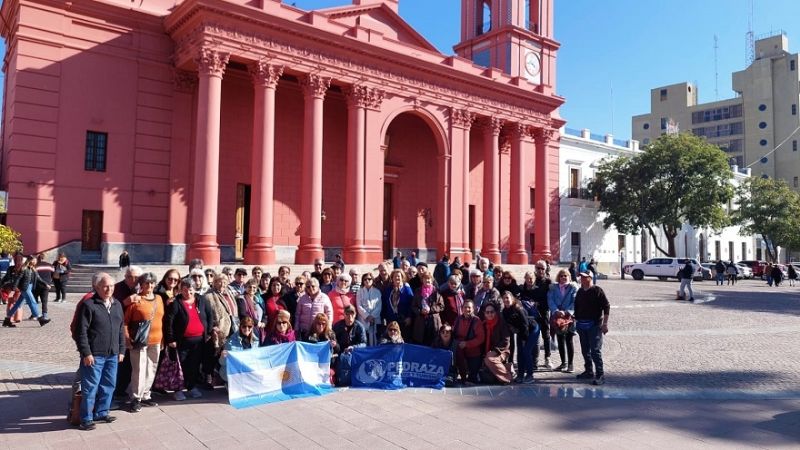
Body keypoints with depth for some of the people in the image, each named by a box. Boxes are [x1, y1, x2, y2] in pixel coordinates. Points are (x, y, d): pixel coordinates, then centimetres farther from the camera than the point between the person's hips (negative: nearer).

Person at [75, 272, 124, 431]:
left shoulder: (117, 305, 10)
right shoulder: (88, 305, -10)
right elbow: (81, 331, -12)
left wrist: (121, 350, 12)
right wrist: (86, 353, -15)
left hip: (112, 355, 6)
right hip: (94, 355, -6)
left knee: (109, 385, 14)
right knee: (90, 388, 2)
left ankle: (101, 413, 30)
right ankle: (86, 418, 15)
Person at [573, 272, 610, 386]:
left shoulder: (597, 291, -7)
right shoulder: (580, 292, 12)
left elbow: (606, 307, -9)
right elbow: (576, 307, 20)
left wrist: (605, 323, -13)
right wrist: (576, 320, 15)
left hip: (594, 325, -7)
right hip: (581, 325, 7)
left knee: (595, 351, -9)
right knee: (585, 350, 13)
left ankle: (600, 375, -3)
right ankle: (589, 371, 25)